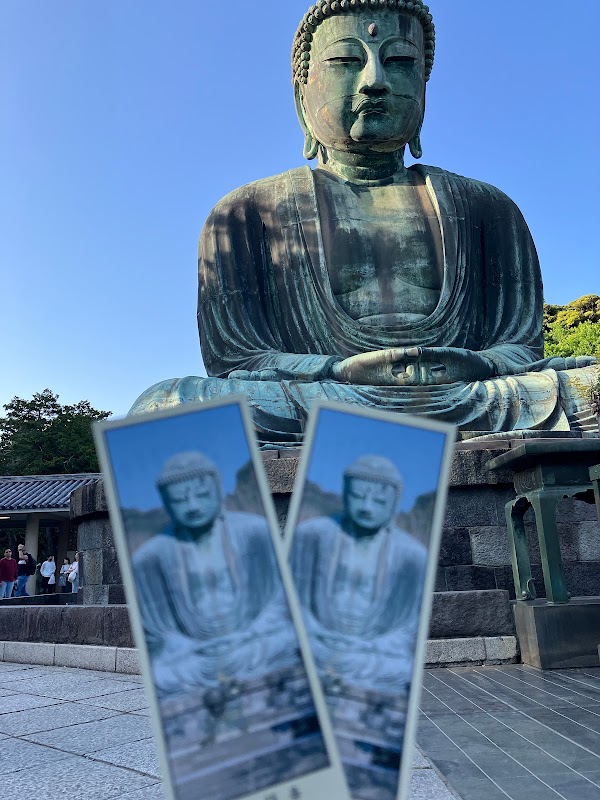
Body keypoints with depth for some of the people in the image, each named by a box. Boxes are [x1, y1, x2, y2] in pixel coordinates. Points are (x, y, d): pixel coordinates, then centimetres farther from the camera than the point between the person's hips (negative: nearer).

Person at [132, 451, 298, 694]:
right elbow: (152, 629, 4)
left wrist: (246, 639, -13)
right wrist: (194, 653, -14)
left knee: (283, 639, -31)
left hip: (258, 642, 1)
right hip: (192, 656, 0)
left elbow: (281, 598, 3)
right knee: (165, 674, -31)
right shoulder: (147, 559, 4)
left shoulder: (256, 532, 3)